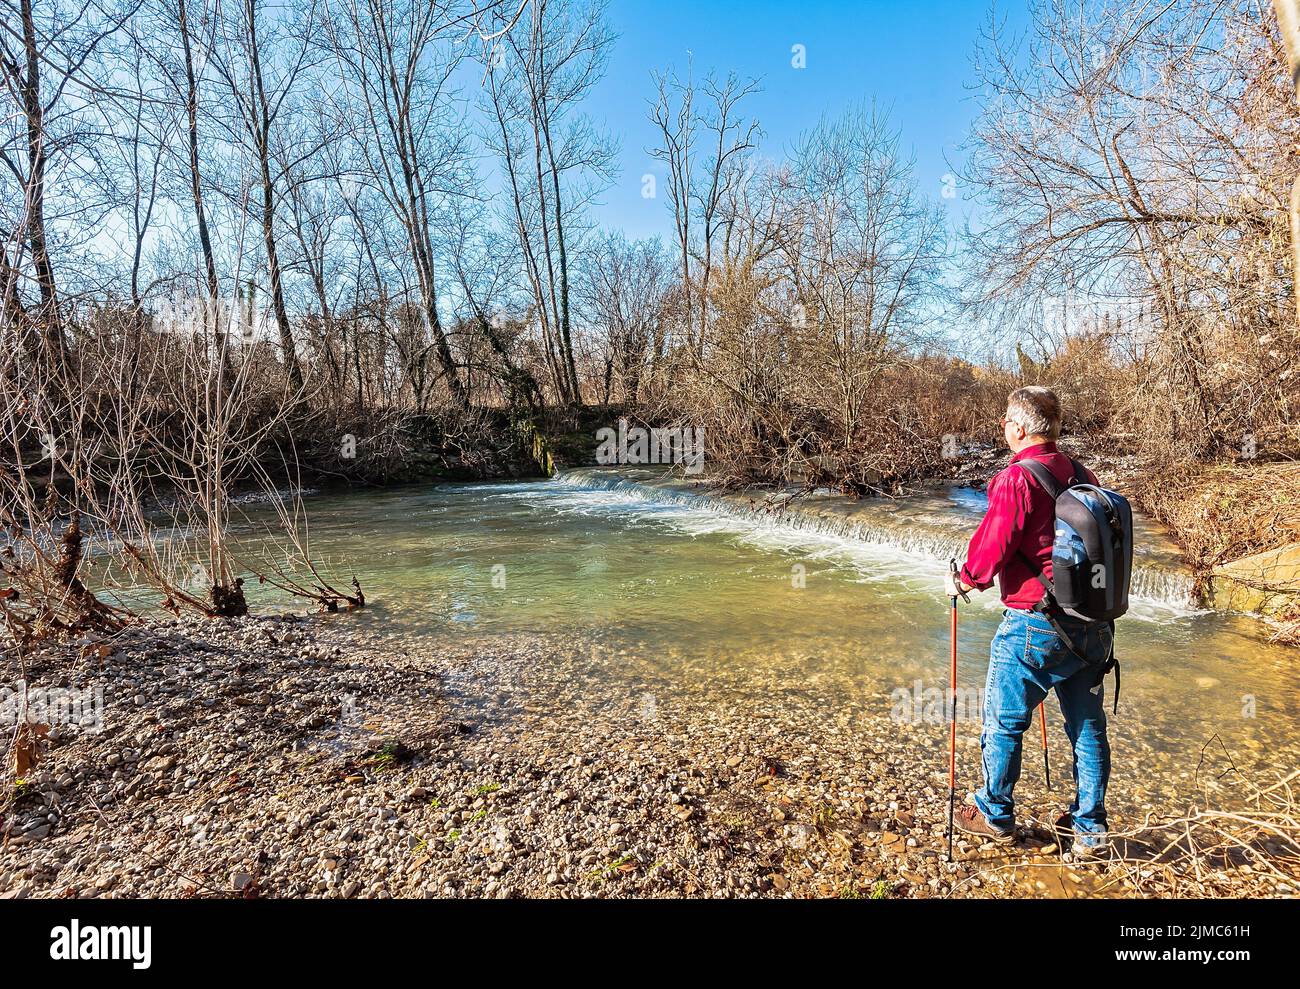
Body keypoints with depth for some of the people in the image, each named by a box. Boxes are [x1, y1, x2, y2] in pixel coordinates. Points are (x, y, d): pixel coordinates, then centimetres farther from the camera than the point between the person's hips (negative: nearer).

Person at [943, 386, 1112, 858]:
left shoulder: (1016, 479, -17)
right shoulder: (1084, 477, 6)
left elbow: (993, 547, -15)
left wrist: (963, 581, 3)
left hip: (1034, 625, -7)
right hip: (1093, 624, 8)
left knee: (1004, 723, 10)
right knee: (1088, 727, 17)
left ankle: (995, 814, 27)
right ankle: (1089, 828, 30)